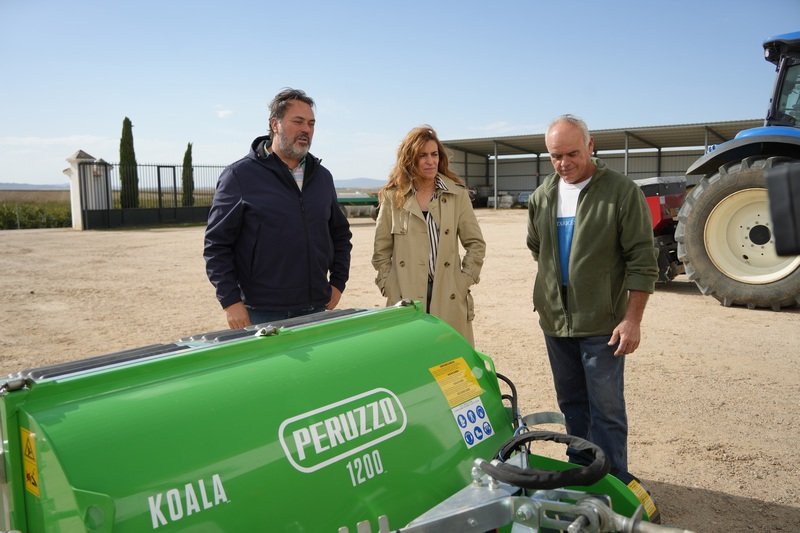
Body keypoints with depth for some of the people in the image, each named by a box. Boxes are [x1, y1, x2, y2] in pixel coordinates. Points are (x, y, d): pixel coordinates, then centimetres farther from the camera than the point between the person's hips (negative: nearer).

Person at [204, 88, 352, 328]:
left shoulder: (322, 176, 11)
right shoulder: (239, 175, -5)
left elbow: (340, 234, 19)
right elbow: (216, 244, -6)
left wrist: (338, 284, 11)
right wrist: (230, 301, -11)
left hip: (317, 309, 5)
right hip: (261, 314, -5)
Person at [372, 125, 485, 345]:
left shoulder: (457, 194, 5)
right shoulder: (393, 196, 4)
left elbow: (476, 244, 8)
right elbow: (381, 249, 9)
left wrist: (464, 281, 0)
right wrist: (388, 286, 1)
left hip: (448, 298, 1)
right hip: (405, 297, 0)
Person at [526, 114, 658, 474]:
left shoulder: (622, 192, -10)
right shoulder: (542, 196, 6)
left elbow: (643, 263, -11)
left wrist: (632, 319, -14)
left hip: (602, 324, -5)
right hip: (554, 321, 6)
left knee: (606, 410, 2)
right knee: (571, 404, 17)